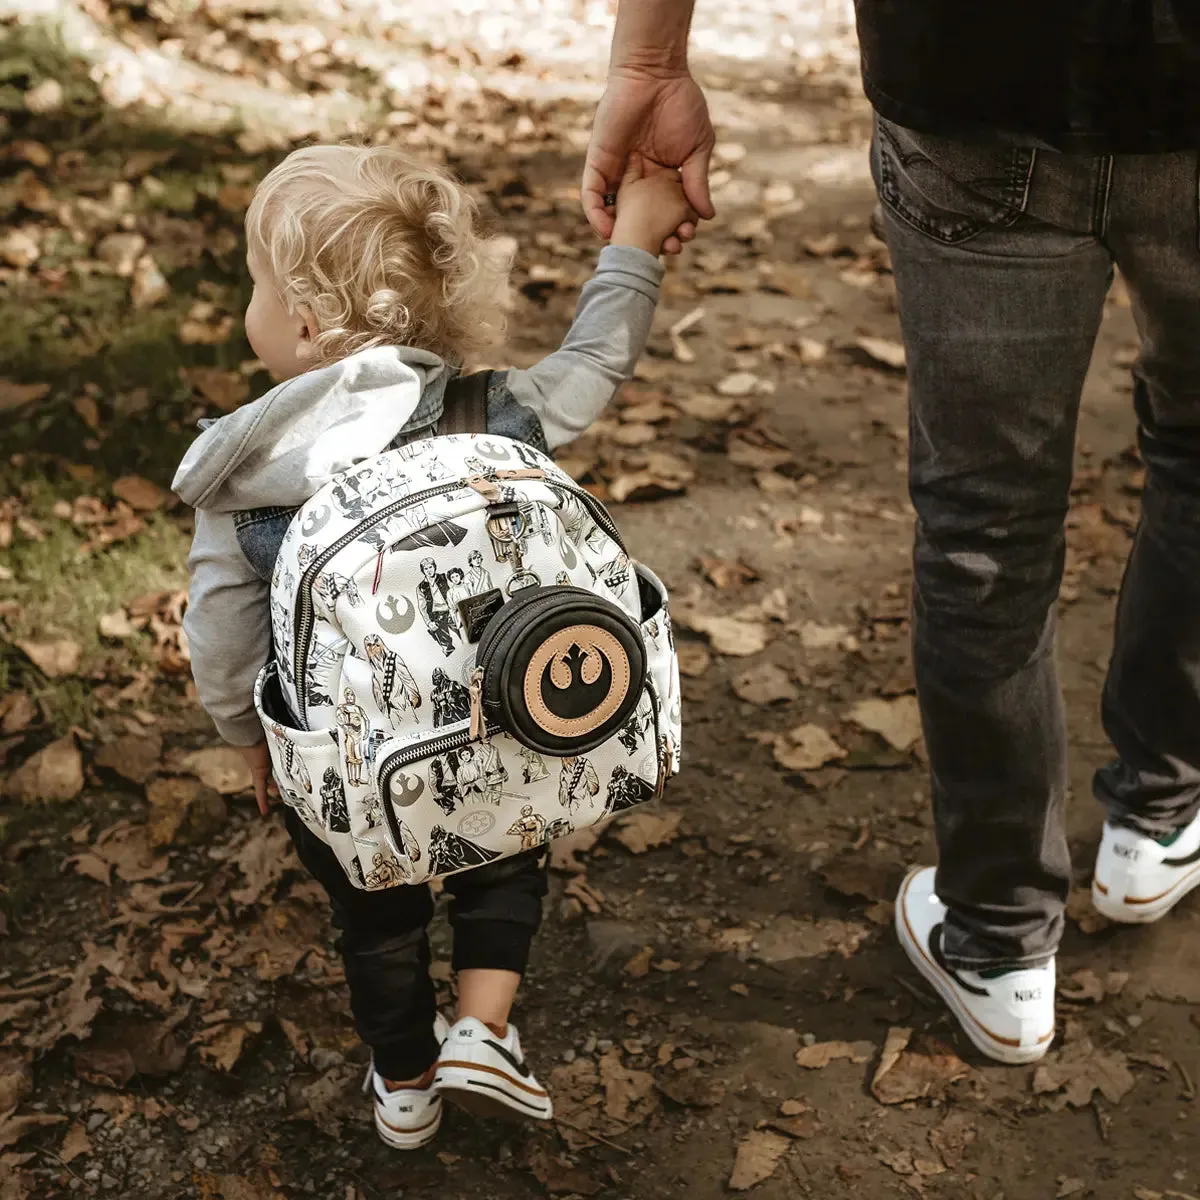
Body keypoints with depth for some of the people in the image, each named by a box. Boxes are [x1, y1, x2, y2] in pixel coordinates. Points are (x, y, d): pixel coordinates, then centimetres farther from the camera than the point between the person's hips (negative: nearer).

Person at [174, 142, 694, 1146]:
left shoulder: (239, 482, -18)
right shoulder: (496, 423, -17)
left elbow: (223, 642, -8)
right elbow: (596, 361, 0)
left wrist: (249, 732, 11)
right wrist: (635, 240, 12)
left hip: (334, 770, 0)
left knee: (377, 921, 26)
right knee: (504, 869, 32)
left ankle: (405, 1087, 45)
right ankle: (482, 1031, 21)